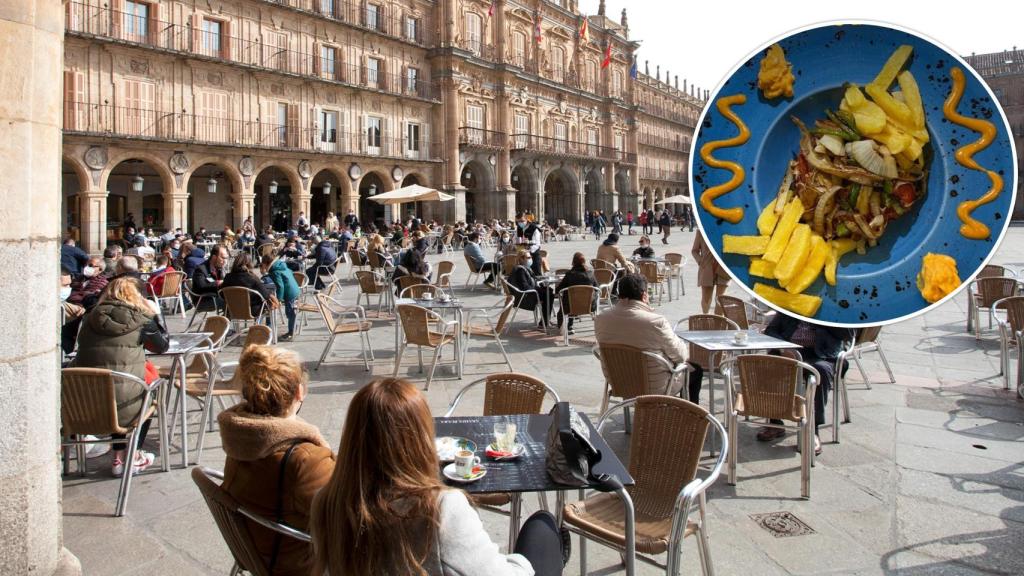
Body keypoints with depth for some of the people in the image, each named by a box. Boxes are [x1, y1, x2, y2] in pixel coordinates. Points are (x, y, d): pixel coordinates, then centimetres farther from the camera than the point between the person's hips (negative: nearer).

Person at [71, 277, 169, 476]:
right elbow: (162, 346, 10)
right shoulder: (140, 320, -4)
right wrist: (155, 315, 19)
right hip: (122, 407, -3)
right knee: (146, 396, 29)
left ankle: (119, 459, 38)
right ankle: (133, 458, 34)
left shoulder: (90, 319, 6)